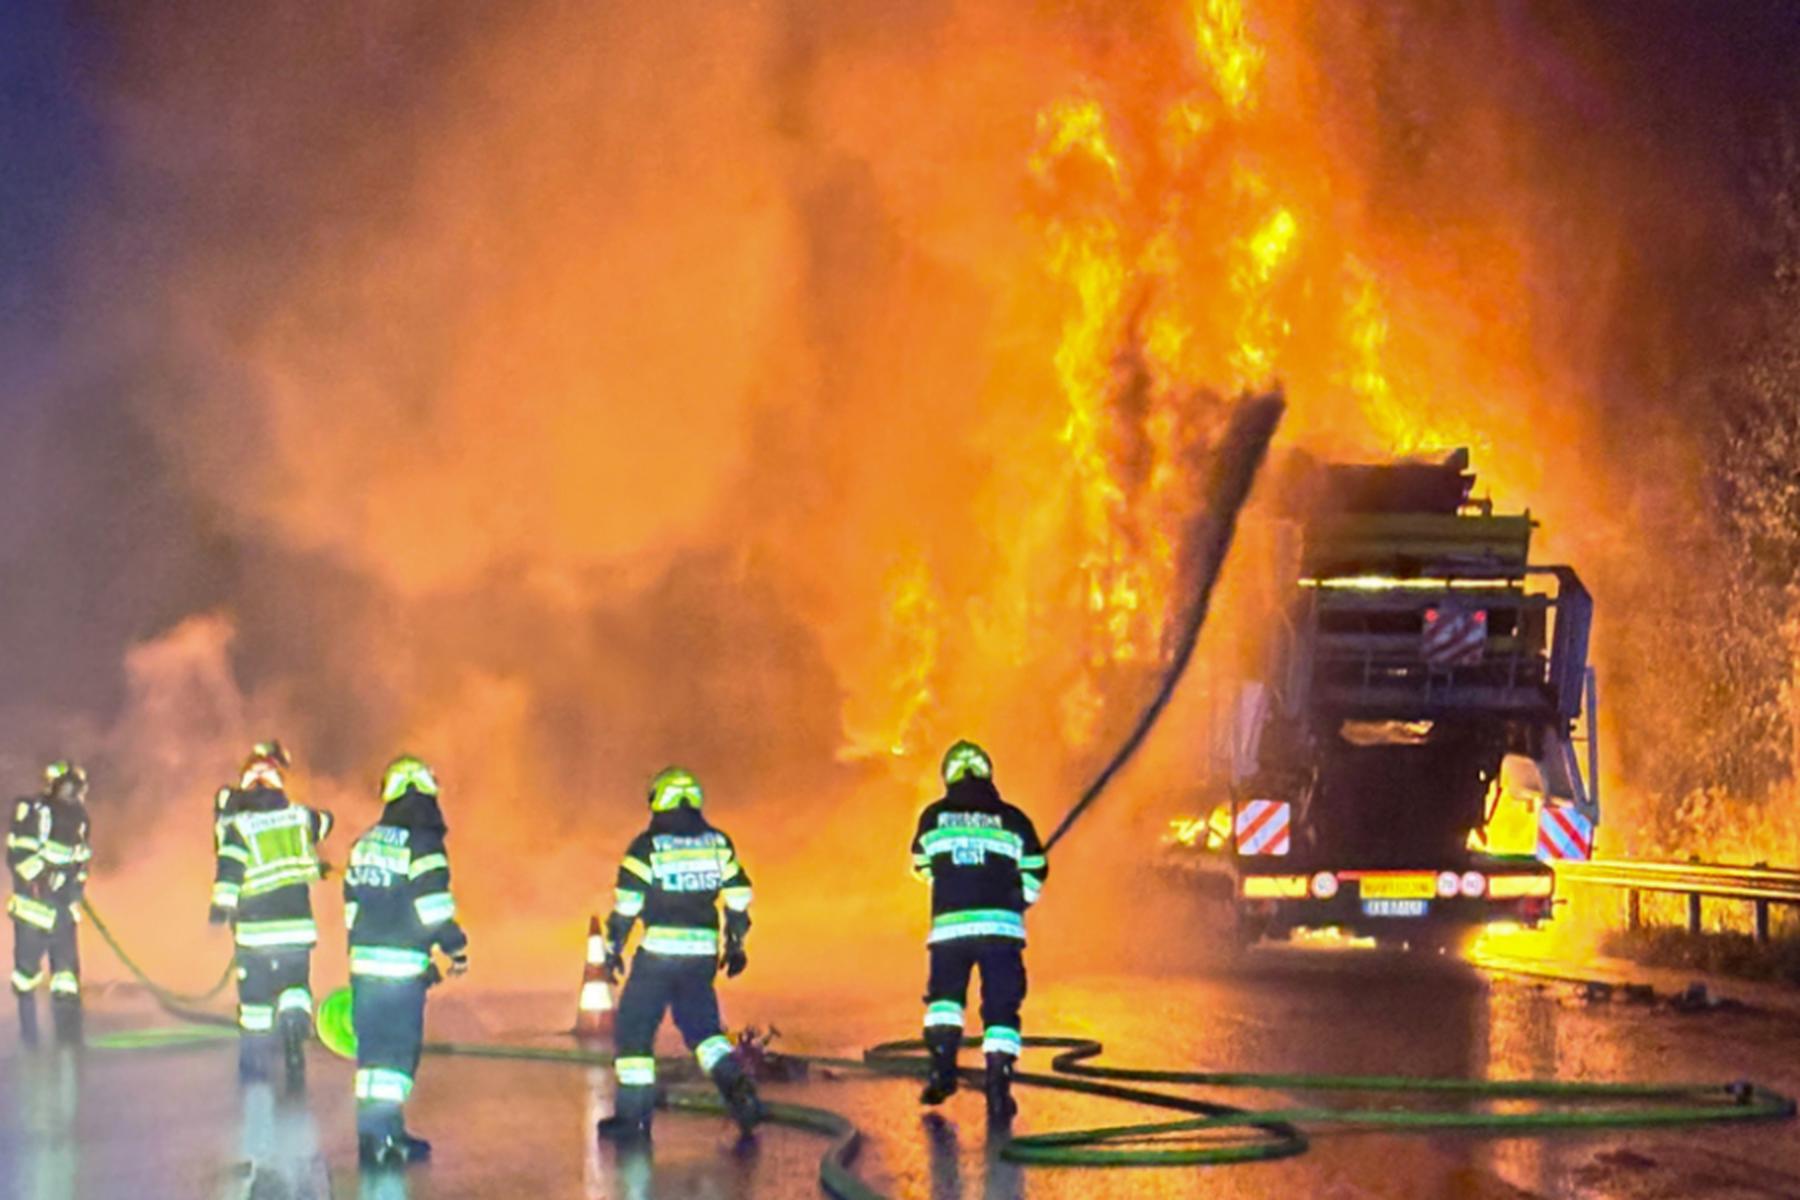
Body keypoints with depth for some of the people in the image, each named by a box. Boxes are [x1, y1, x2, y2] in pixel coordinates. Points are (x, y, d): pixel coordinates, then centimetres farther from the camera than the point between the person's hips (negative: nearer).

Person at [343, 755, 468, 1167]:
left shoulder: (365, 843, 14)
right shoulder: (422, 843, -9)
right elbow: (434, 907, -15)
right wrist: (456, 947, -5)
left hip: (363, 963, 7)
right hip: (403, 967, -7)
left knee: (374, 1049, 13)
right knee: (398, 1052, -4)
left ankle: (386, 1132, 19)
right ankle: (378, 1136, -10)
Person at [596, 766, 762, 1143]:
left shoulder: (648, 846, -5)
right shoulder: (719, 843, 8)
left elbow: (626, 903, -6)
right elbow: (739, 896, 8)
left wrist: (613, 948, 4)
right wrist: (736, 944, 18)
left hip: (658, 952, -4)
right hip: (703, 953, 4)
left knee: (633, 1029, 6)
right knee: (703, 1028, 18)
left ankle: (633, 1115, 4)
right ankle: (739, 1089, -3)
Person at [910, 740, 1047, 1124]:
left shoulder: (934, 817, 8)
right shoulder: (1012, 819, 5)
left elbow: (923, 866, 23)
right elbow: (1034, 875, 10)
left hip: (949, 925, 1)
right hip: (1001, 926, -1)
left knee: (944, 995, 22)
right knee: (1001, 1009, 6)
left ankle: (942, 1067, 4)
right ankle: (998, 1089, -6)